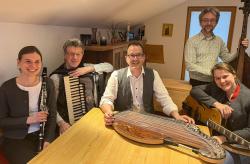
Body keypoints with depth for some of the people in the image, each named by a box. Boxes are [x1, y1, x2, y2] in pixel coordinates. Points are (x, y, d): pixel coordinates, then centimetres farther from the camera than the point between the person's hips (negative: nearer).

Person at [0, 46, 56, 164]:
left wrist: (47, 140, -12)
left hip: (42, 133, 2)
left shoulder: (48, 83, -5)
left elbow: (52, 114, -1)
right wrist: (28, 120, -19)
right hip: (16, 139, -2)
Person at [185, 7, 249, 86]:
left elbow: (226, 58, 13)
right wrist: (211, 72, -20)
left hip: (214, 82, 4)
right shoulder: (192, 41, -9)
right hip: (197, 82, -4)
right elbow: (189, 65, -16)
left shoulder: (219, 41, 8)